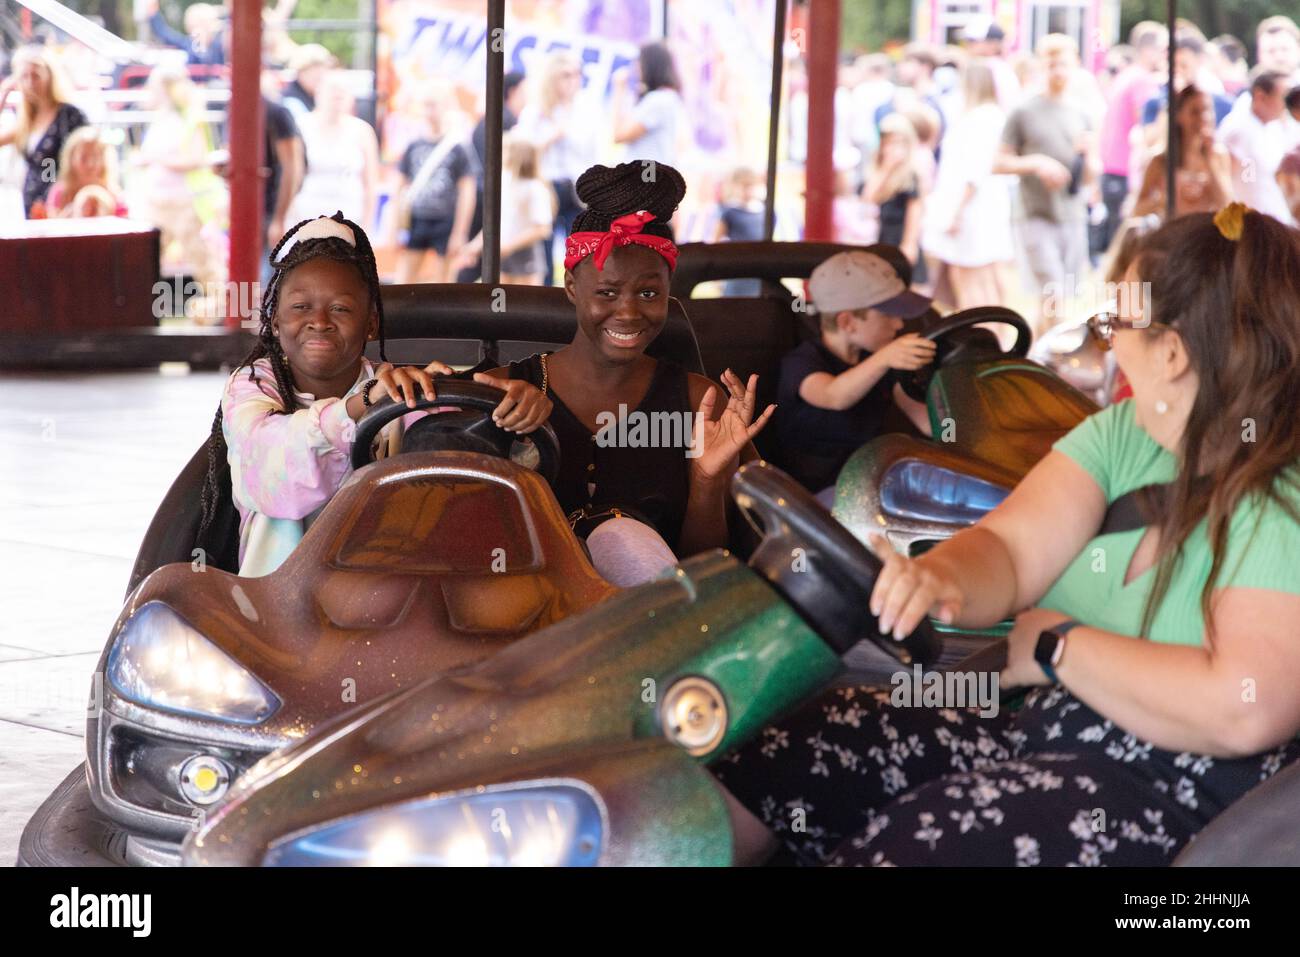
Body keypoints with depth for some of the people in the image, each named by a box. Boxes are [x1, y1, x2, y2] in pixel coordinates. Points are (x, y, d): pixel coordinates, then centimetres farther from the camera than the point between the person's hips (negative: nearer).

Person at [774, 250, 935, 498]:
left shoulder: (878, 361, 14)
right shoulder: (801, 363, -11)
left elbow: (926, 420, 5)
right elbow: (833, 396, -36)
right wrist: (883, 359, -54)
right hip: (821, 490, -7)